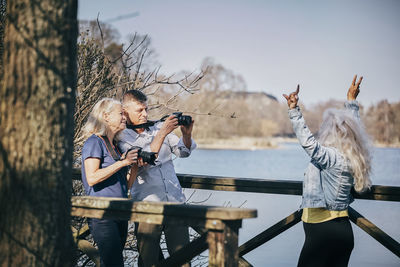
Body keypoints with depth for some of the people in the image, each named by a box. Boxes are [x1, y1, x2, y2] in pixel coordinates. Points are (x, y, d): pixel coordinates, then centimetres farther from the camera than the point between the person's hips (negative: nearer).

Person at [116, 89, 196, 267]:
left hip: (175, 202, 3)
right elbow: (142, 163, -16)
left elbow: (183, 152, 13)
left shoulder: (158, 127, 12)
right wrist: (162, 134, -20)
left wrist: (187, 134, -7)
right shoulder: (122, 138, -1)